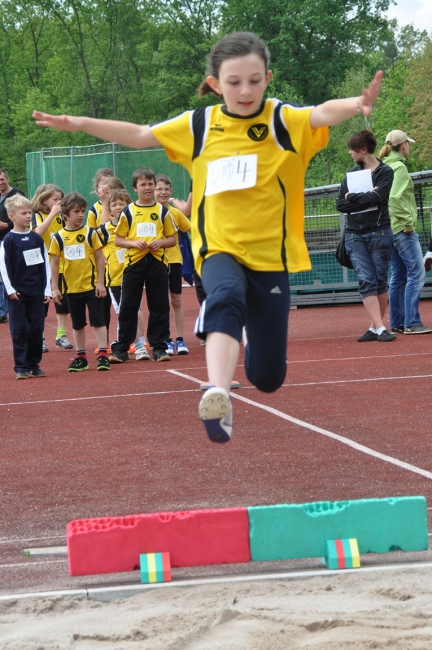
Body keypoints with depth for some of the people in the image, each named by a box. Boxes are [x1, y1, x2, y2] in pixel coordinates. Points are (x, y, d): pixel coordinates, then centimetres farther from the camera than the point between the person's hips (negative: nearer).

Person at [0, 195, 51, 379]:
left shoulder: (37, 238, 7)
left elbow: (45, 265, 9)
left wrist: (47, 289, 4)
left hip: (36, 292, 3)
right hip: (17, 293, -3)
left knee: (36, 329, 4)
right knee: (19, 330, -2)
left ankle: (34, 364, 13)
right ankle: (21, 367, 2)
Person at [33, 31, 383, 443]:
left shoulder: (283, 121, -7)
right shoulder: (198, 125, 2)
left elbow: (324, 113, -27)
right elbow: (140, 136, 13)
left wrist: (357, 104, -49)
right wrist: (81, 124, 6)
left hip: (271, 255, 0)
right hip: (220, 248, 0)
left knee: (267, 377, 2)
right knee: (226, 298, -37)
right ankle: (218, 397, -54)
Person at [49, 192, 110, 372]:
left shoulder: (90, 233, -3)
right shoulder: (58, 237, -1)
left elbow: (100, 259, -1)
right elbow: (54, 264, 3)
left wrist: (100, 283, -7)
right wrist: (55, 288, 0)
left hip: (92, 286, -2)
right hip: (72, 288, 2)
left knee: (98, 321, -2)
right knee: (78, 324, 12)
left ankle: (103, 356, -1)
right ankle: (81, 357, 20)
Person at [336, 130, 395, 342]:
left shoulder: (385, 172, 0)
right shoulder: (351, 174, 13)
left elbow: (377, 198, -16)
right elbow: (340, 204, 4)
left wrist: (352, 197, -5)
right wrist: (364, 199, -9)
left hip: (379, 233, -3)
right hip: (355, 235, 3)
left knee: (380, 280, 1)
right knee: (366, 281, -8)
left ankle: (375, 327, 8)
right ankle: (379, 328, -12)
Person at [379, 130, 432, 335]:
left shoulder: (386, 167, 14)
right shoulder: (399, 167, -12)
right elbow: (395, 198, -23)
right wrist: (408, 222, -17)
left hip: (390, 229, 9)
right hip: (402, 228, -9)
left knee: (398, 276, 12)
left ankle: (397, 323, 13)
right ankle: (411, 323, -13)